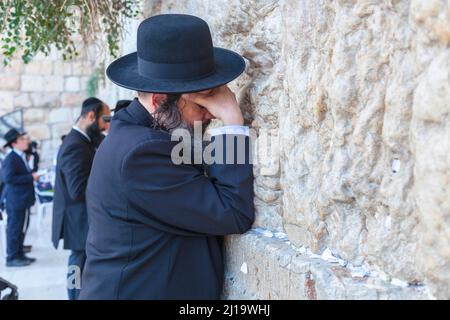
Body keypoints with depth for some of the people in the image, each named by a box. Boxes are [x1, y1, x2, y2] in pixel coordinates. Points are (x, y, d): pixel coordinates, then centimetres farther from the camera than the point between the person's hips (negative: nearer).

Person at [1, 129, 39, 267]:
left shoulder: (21, 157, 13)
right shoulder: (11, 158, -16)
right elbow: (9, 178, -25)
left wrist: (32, 175, 2)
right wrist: (31, 177, -21)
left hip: (23, 199, 10)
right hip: (16, 200, -9)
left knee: (21, 228, 16)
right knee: (14, 228, -2)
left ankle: (19, 254, 26)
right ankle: (12, 258, 6)